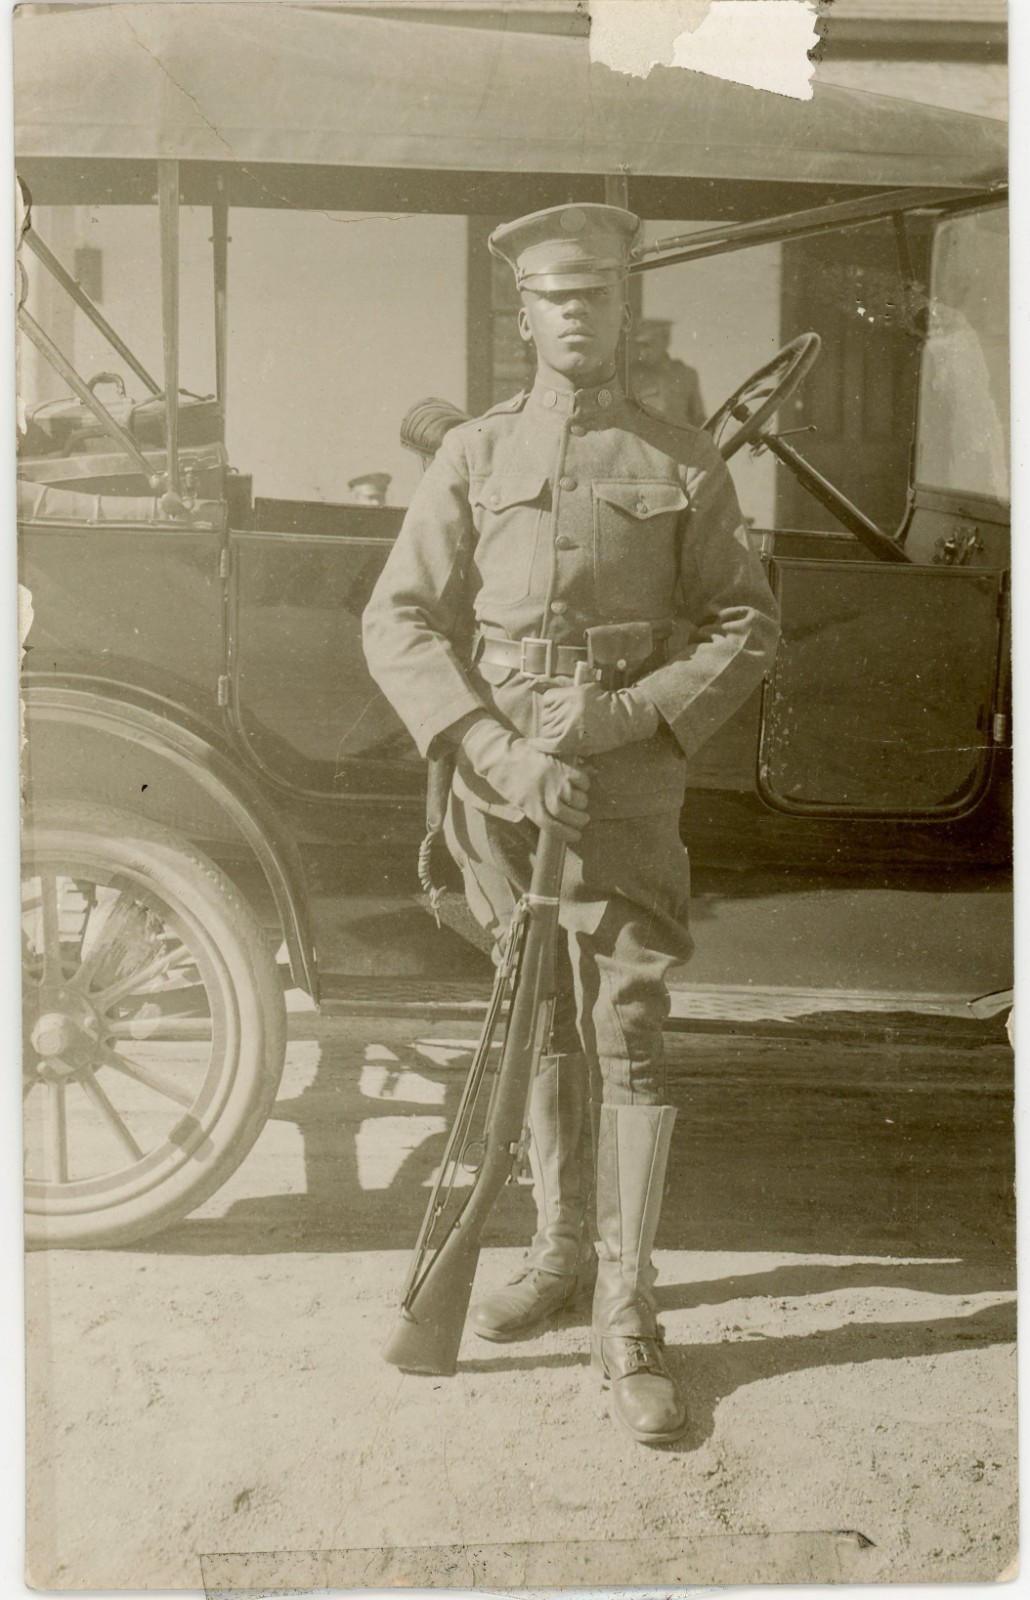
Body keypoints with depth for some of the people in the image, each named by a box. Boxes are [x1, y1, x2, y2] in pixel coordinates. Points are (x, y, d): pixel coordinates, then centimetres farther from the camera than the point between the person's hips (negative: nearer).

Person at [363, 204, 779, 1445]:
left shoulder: (683, 465, 3)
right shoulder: (471, 457, 5)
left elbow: (746, 624, 3)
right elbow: (398, 623, -1)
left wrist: (632, 713, -13)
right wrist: (498, 750, -14)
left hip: (628, 794, -2)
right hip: (502, 789, 2)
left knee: (628, 1036, -5)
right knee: (542, 1028, 14)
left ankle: (626, 1314, 2)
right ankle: (560, 1248, 31)